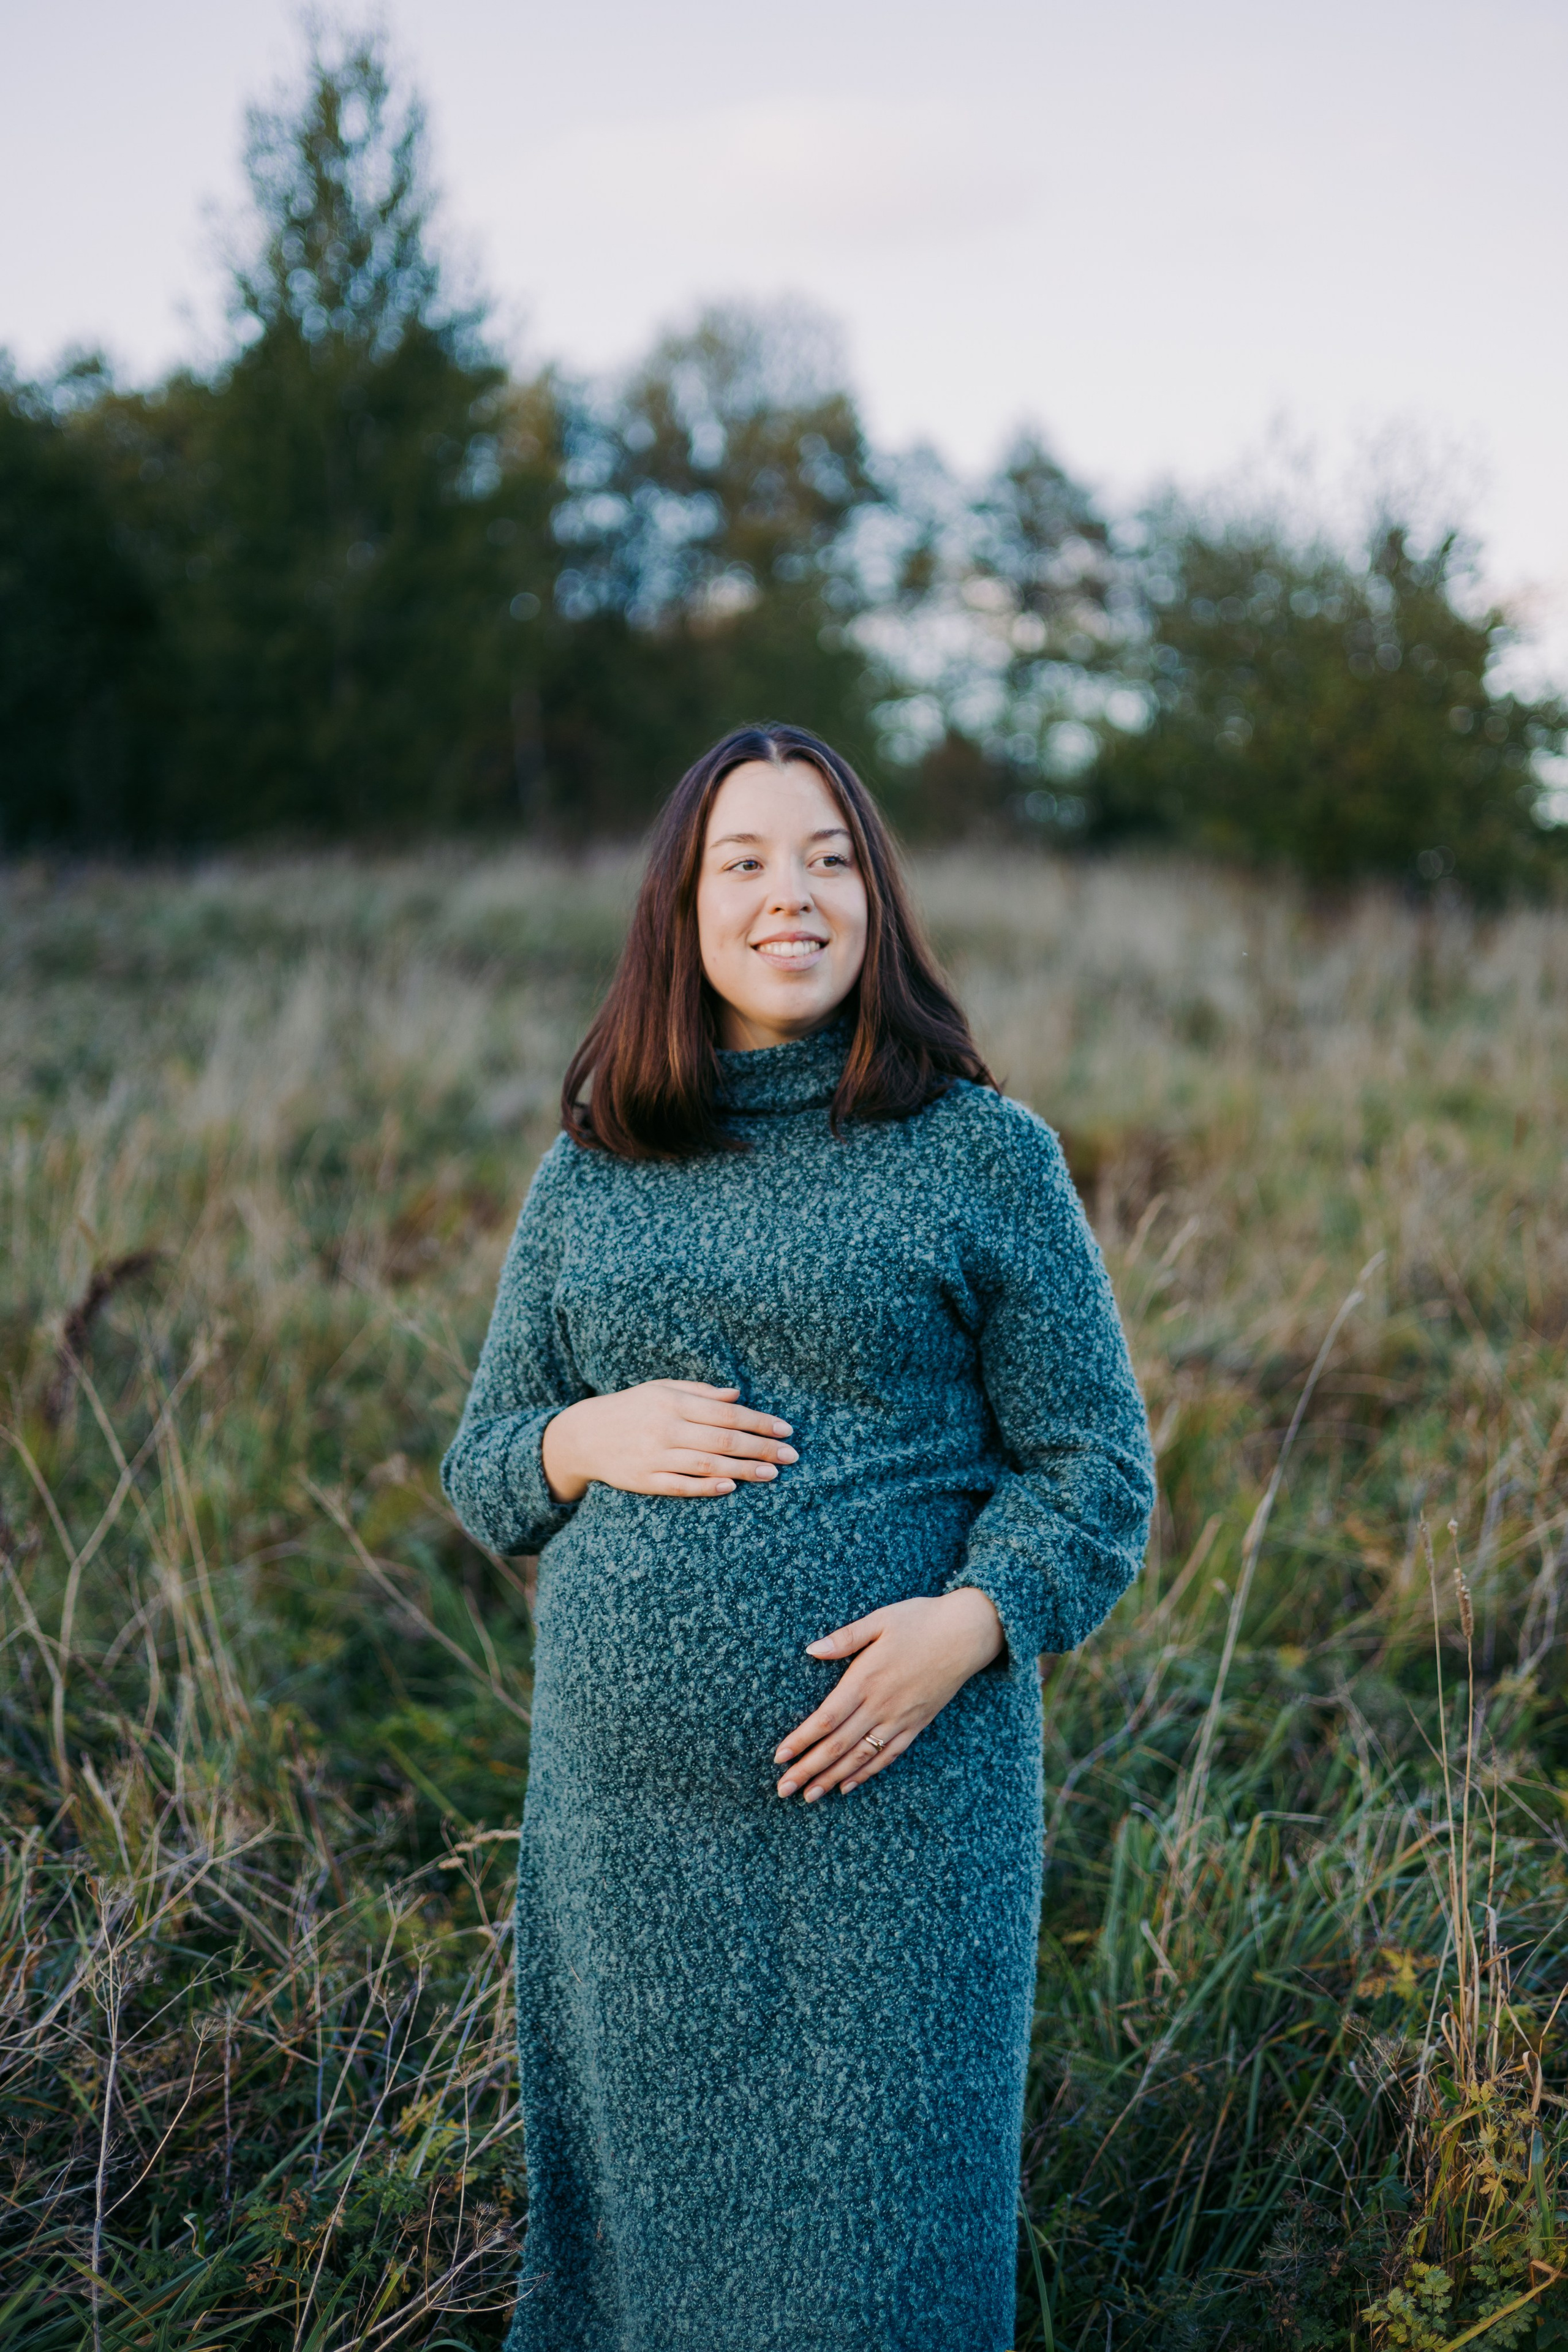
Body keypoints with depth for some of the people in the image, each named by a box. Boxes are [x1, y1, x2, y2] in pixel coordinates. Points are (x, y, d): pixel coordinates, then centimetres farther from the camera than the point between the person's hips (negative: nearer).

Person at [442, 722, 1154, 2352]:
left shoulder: (980, 1156, -1)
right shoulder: (589, 1176, 8)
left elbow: (1092, 1459, -1)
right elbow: (483, 1461, 14)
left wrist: (970, 1620, -17)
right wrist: (588, 1441, -8)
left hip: (896, 1790, -3)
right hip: (626, 1797, 3)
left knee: (876, 2206, 6)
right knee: (638, 2168, 15)